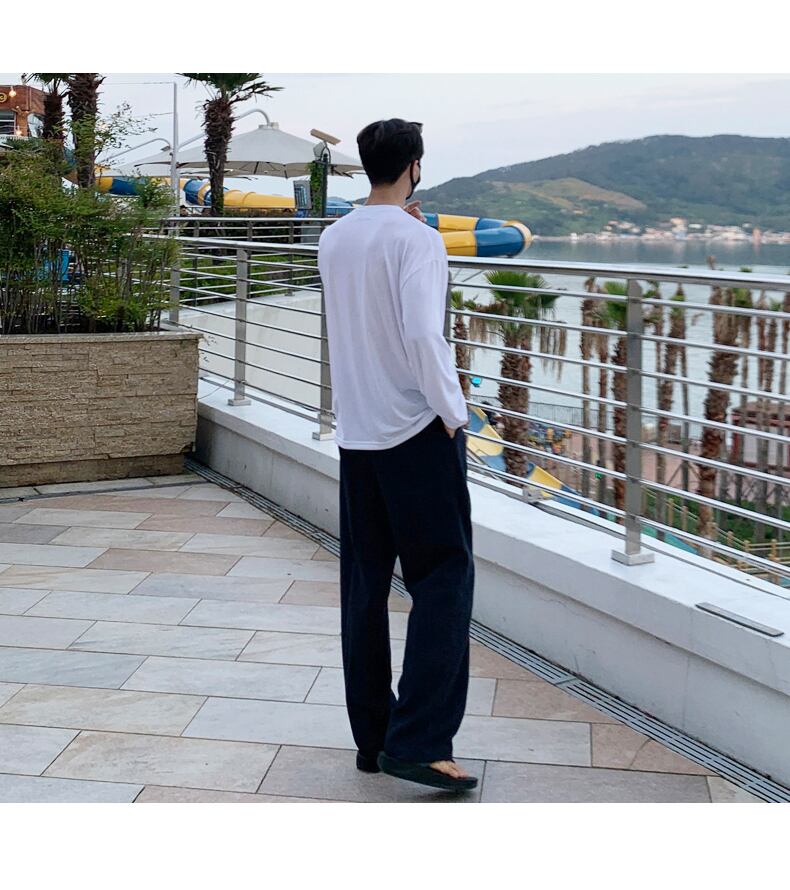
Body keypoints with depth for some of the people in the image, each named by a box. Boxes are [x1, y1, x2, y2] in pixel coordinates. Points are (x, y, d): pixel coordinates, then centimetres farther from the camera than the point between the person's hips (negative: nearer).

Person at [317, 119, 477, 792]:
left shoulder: (333, 240, 9)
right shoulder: (417, 237, -12)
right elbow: (423, 333, -22)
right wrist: (453, 413, -11)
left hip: (355, 433, 7)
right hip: (418, 431, -7)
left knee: (364, 584, 10)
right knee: (443, 579, -1)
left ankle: (371, 737, 16)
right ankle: (419, 742, -7)